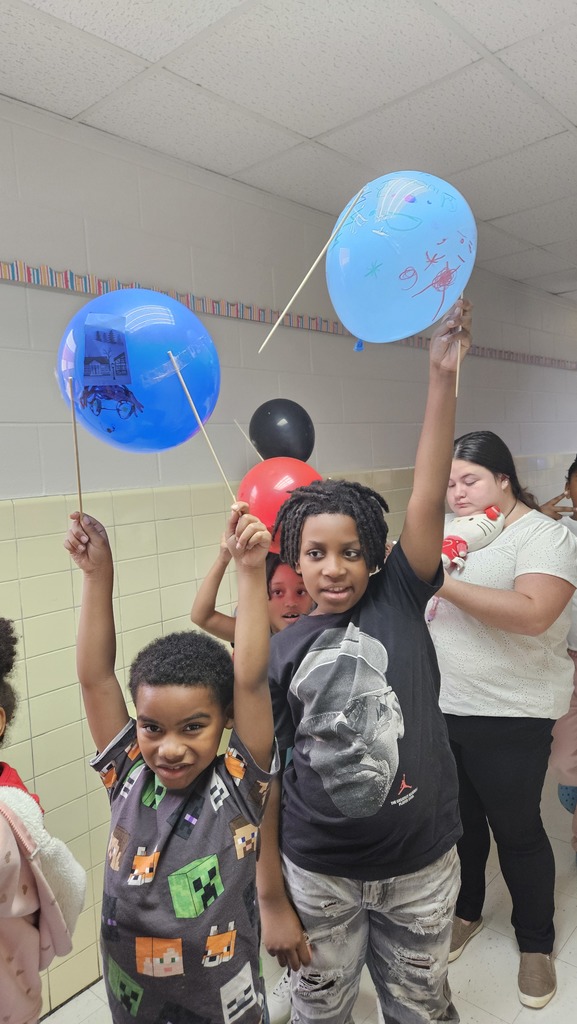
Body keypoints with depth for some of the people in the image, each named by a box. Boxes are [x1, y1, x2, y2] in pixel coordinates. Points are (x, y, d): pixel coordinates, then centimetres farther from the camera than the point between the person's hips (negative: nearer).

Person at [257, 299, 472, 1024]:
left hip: (421, 867, 1)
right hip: (318, 875, 0)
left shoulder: (398, 602, -9)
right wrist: (270, 899, -3)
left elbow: (427, 497, -21)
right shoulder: (277, 653, -10)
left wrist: (443, 373, -27)